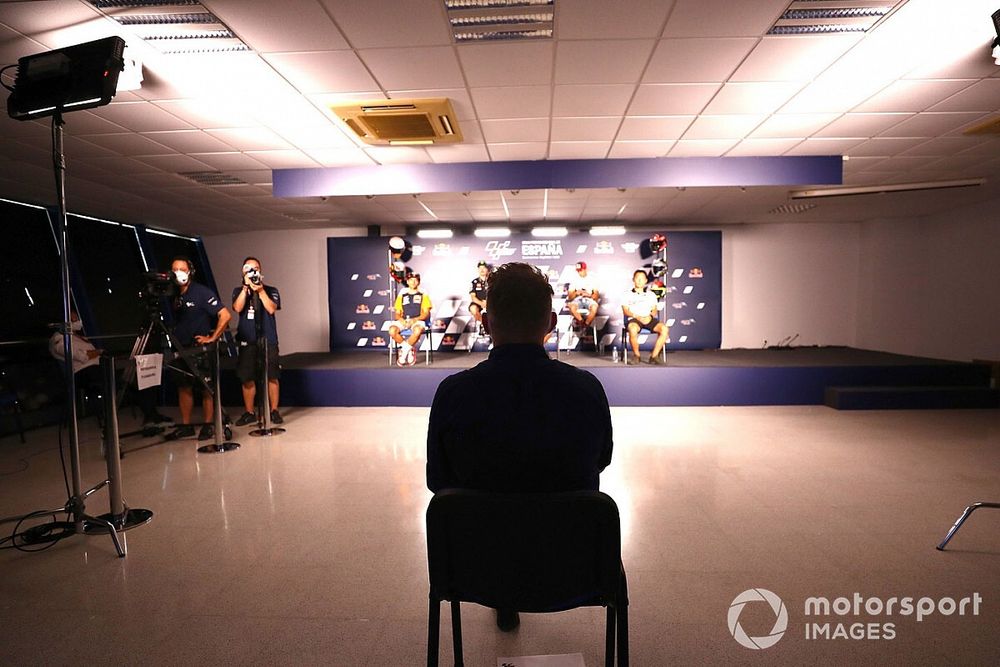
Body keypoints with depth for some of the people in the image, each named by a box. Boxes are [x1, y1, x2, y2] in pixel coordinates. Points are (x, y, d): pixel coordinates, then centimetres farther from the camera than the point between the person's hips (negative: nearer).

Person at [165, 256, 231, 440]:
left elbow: (225, 315, -16)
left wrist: (212, 338, -16)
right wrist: (174, 342, 9)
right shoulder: (175, 296, 9)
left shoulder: (202, 292, -10)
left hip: (200, 349, -6)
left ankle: (208, 425, 9)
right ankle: (185, 425, 19)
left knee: (205, 389, 1)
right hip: (181, 349, 7)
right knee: (183, 388, 11)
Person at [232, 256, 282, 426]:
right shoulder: (239, 291, 11)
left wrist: (260, 290, -12)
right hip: (247, 341, 2)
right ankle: (249, 412, 15)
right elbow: (237, 308, -8)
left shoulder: (271, 290, 8)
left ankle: (274, 410, 7)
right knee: (247, 378, 4)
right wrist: (246, 287, -10)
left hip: (268, 339, -1)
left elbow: (271, 309, -9)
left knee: (272, 377, -3)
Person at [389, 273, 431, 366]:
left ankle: (404, 350, -18)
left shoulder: (423, 295, 12)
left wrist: (414, 320, -14)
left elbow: (426, 313, 3)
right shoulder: (402, 296, 18)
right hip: (403, 321, 3)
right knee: (392, 330, -31)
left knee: (418, 330, -40)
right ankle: (410, 349, -11)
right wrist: (401, 319, -10)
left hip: (418, 321, -2)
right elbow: (397, 314, 15)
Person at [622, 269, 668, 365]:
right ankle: (637, 356, -17)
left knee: (664, 329, -26)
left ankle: (654, 356, -18)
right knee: (633, 330, -39)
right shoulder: (628, 295, 14)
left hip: (648, 319, 3)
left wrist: (650, 316, -8)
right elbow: (625, 311, 4)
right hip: (633, 319, -3)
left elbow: (654, 310, 15)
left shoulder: (651, 295, 23)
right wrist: (637, 316, -13)